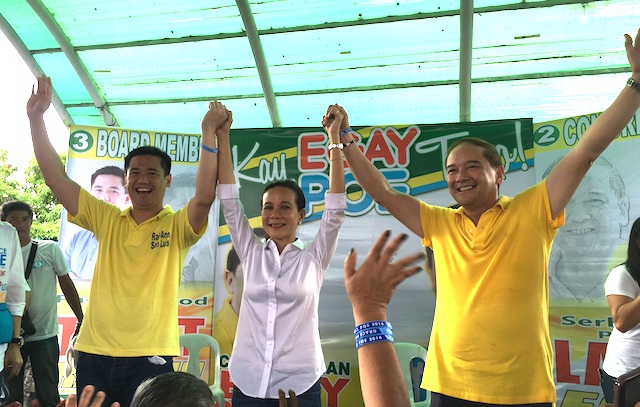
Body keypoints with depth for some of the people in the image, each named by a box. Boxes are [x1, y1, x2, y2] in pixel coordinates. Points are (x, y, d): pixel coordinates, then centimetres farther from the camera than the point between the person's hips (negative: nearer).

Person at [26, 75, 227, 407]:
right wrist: (36, 118, -1)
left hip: (149, 358, -3)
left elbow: (205, 196, -21)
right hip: (93, 354, 3)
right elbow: (56, 178, 5)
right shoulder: (105, 219, 8)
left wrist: (209, 133, -24)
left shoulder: (177, 226, -1)